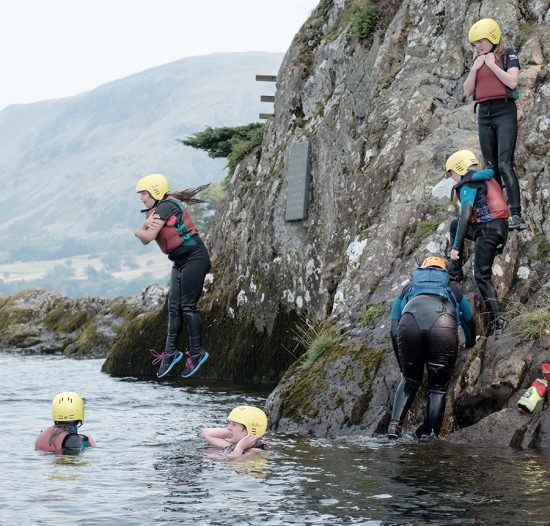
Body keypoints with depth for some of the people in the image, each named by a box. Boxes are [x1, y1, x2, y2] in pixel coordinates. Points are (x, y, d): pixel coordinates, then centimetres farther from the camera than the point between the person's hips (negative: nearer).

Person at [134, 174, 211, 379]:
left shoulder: (166, 207, -15)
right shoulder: (155, 211, 15)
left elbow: (147, 237, -19)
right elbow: (145, 240, 6)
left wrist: (138, 231, 3)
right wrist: (147, 225, -13)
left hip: (194, 258, -10)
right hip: (180, 262, 10)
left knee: (187, 306, -9)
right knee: (174, 307, 6)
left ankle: (197, 352, -4)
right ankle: (170, 352, 7)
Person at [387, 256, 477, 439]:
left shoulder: (409, 289, 40)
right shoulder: (452, 288, 40)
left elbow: (394, 331, 34)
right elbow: (469, 320, 52)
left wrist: (402, 365, 43)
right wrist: (470, 342, 74)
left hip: (410, 322, 1)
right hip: (443, 326, -1)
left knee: (409, 380, 22)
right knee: (438, 388, 11)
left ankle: (395, 423, 2)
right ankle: (429, 437, -1)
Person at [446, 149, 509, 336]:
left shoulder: (469, 184, -8)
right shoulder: (485, 178, 20)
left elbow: (466, 215, -19)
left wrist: (456, 247, -22)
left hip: (488, 231, -9)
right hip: (500, 229, 9)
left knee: (482, 277, -7)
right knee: (454, 225, 27)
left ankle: (497, 320, -15)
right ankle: (455, 273, 24)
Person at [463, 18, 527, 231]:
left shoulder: (508, 55, 1)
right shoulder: (478, 60, 17)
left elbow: (512, 82, -13)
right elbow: (468, 90, 12)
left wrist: (492, 65, -9)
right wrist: (475, 69, -1)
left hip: (504, 111, -6)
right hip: (484, 114, 6)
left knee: (505, 164, -19)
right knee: (491, 166, 4)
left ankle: (516, 215, -24)